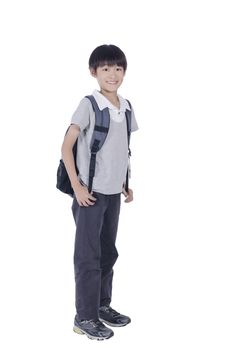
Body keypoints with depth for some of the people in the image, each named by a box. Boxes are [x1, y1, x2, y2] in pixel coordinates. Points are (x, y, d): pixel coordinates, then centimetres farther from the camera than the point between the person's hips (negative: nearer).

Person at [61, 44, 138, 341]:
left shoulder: (126, 107, 6)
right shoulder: (88, 105, -12)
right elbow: (66, 146, -12)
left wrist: (126, 185, 15)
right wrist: (77, 187, -15)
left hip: (114, 192, 7)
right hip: (91, 193, -6)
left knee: (108, 252, 17)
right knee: (88, 256, 2)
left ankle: (103, 305, 32)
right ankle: (85, 317, 13)